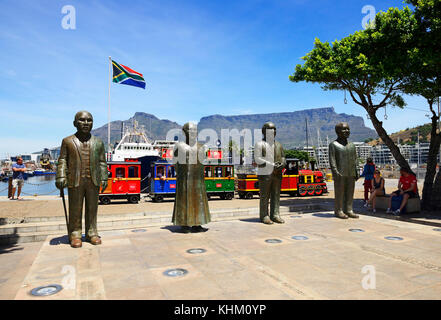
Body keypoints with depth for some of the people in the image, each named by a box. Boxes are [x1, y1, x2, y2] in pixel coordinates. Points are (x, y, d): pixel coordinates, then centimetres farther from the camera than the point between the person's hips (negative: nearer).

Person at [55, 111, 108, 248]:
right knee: (75, 209, 4)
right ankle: (75, 235, 14)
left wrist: (104, 178, 5)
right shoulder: (68, 141, 8)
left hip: (93, 181, 2)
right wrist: (61, 177, -5)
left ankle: (91, 233, 17)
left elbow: (102, 162, 11)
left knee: (92, 208, 7)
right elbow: (62, 160, 5)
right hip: (75, 181, -1)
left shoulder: (98, 142, 11)